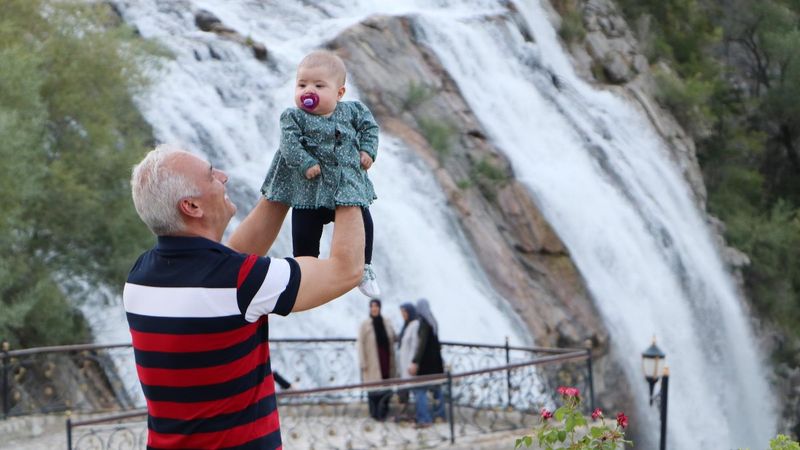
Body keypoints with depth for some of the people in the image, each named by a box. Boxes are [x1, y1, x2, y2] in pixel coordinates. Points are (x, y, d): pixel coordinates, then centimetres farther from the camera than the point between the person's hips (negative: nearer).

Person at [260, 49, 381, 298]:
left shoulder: (352, 111, -1)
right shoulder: (293, 117, -9)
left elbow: (369, 126, 11)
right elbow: (289, 144, -18)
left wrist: (367, 150, -2)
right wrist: (305, 164, -28)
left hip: (349, 184, 2)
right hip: (310, 188, -2)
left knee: (363, 224, 4)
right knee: (305, 231, 0)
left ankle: (364, 270, 23)